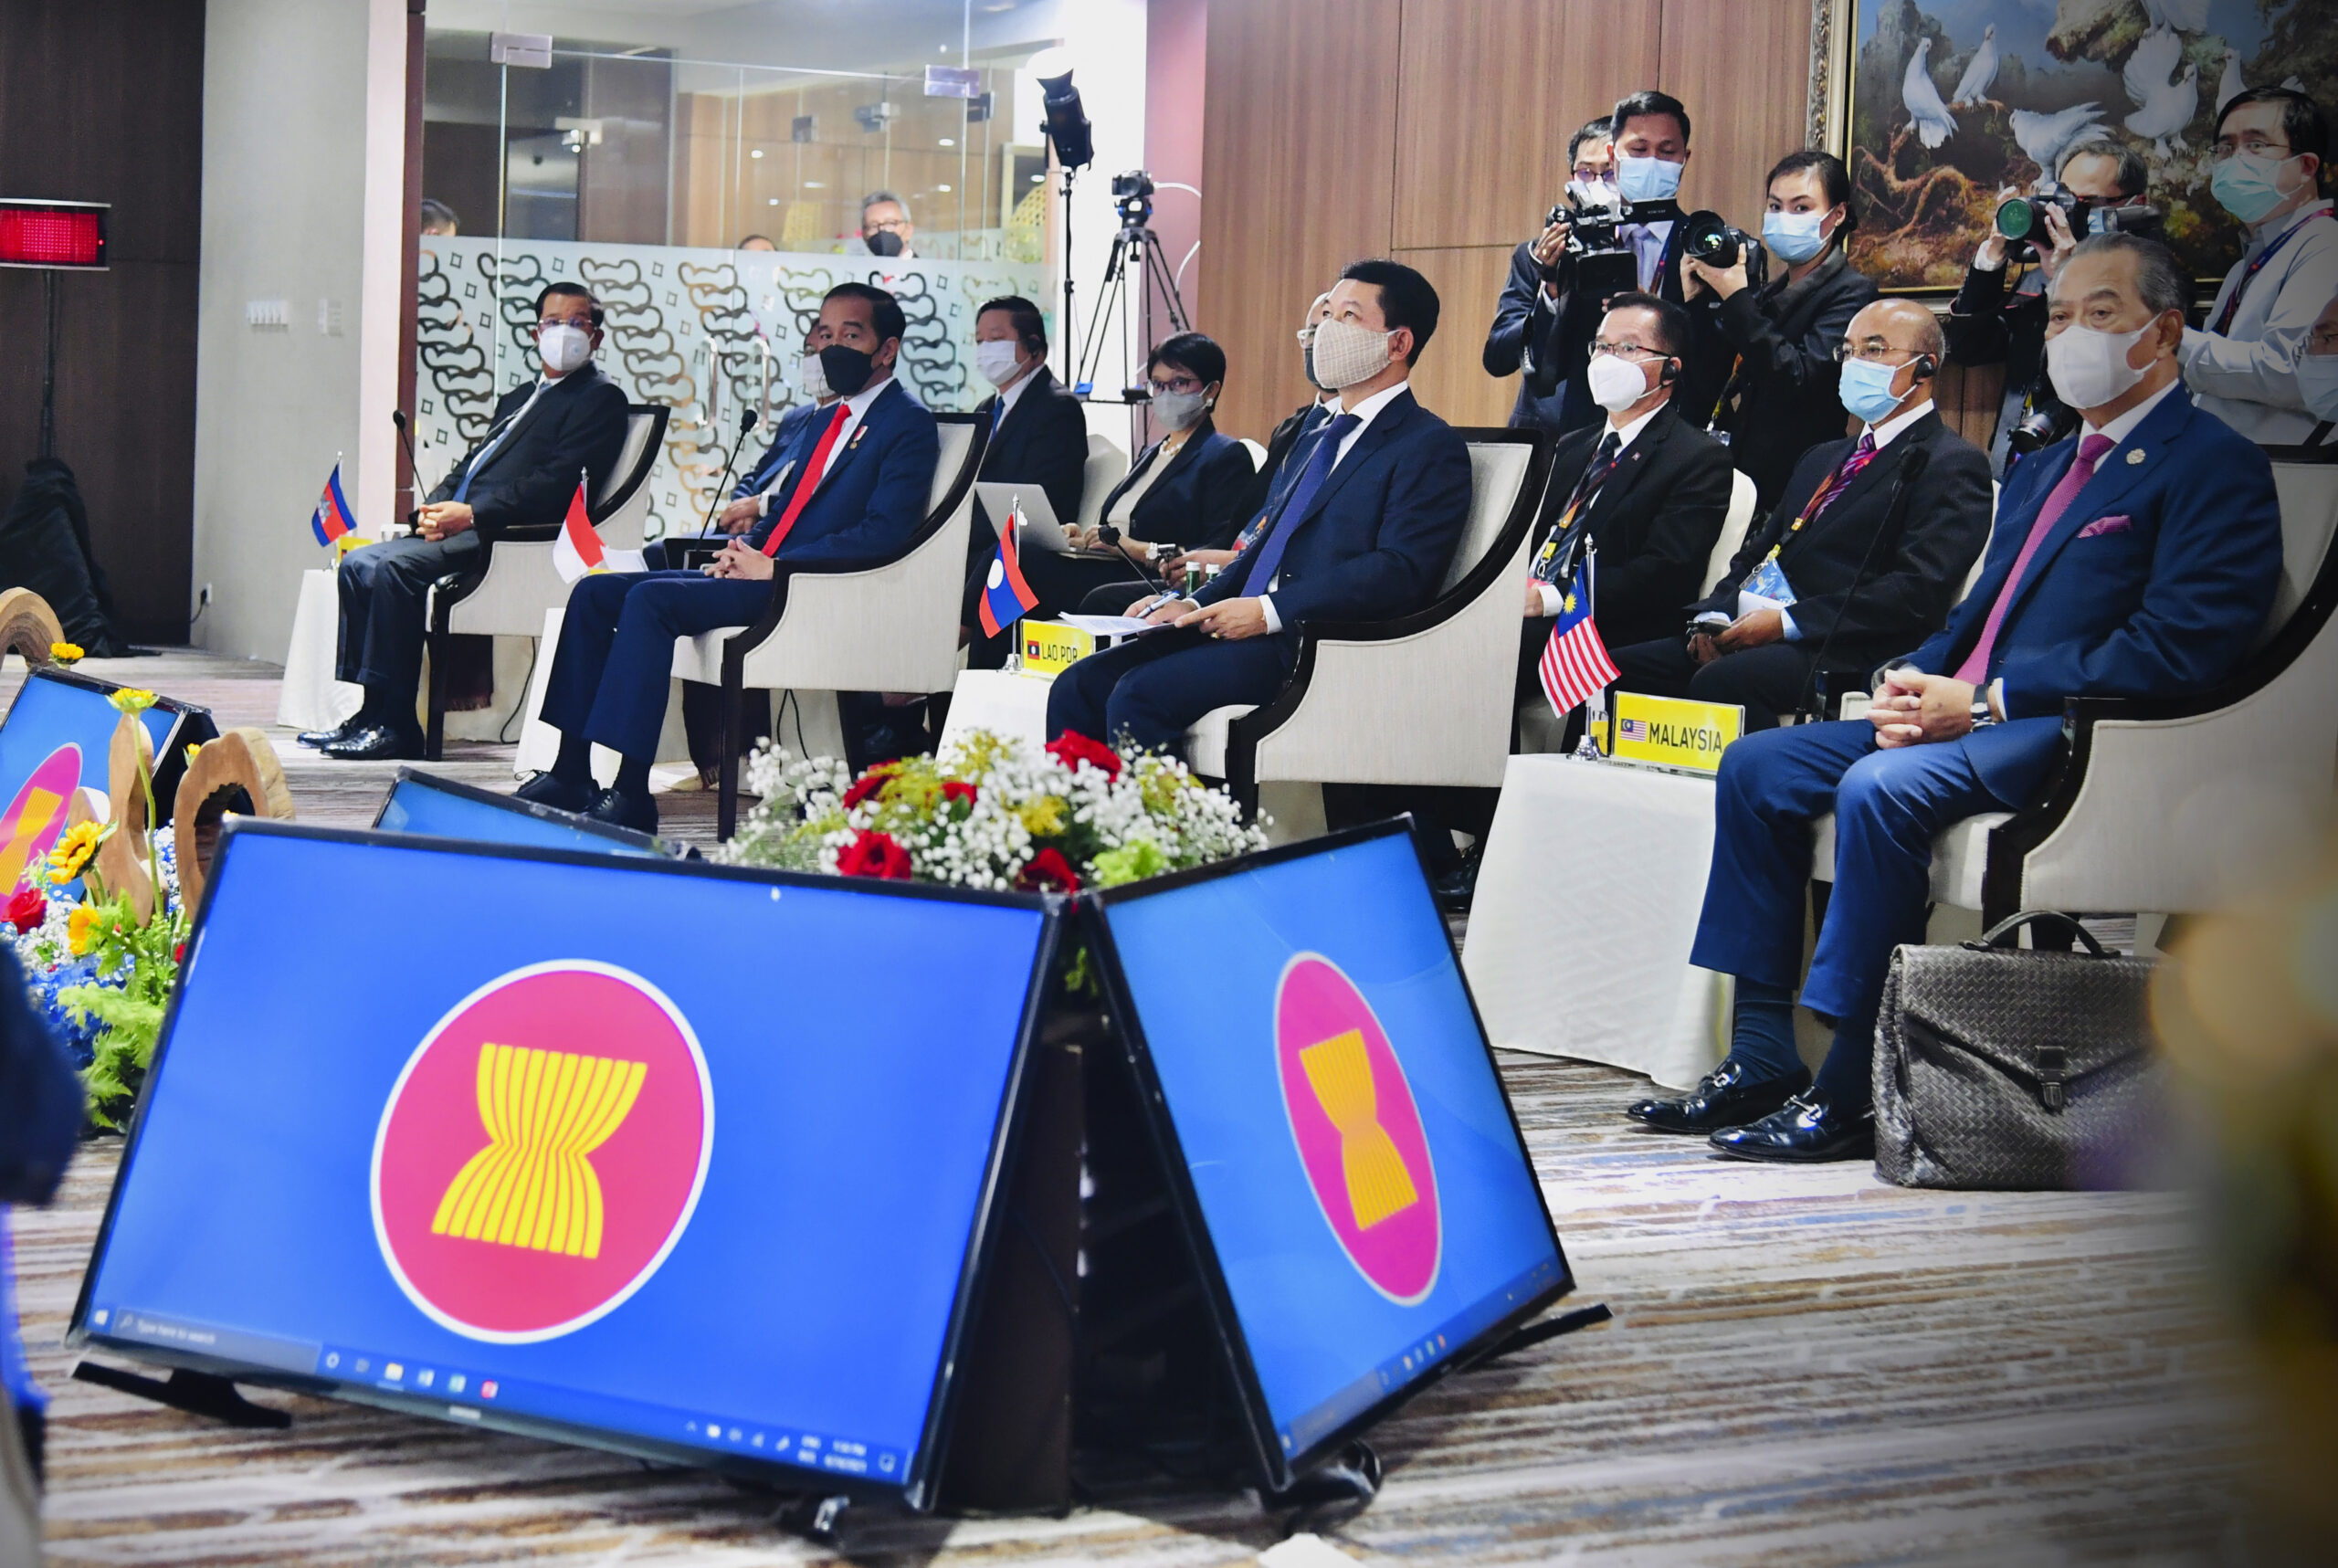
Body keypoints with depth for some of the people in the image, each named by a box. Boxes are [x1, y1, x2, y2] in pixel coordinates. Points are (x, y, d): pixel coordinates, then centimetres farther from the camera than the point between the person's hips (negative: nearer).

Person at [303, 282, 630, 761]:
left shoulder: (601, 398, -2)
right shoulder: (518, 398, 27)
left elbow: (558, 483, -14)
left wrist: (471, 514, -19)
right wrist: (436, 508, 1)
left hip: (507, 534, -9)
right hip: (459, 527, 9)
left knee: (392, 568, -26)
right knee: (357, 565, -5)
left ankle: (394, 725, -22)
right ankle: (364, 708, -3)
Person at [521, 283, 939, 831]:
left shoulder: (910, 425, -6)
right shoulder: (829, 419, 23)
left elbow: (884, 532, -18)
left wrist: (772, 566, -17)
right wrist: (743, 550, 4)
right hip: (762, 571, 9)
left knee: (651, 599, -28)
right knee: (595, 592, 0)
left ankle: (631, 793, -29)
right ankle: (571, 774, -2)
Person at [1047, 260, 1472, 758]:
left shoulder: (1430, 447, -4)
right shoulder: (1322, 437, 26)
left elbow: (1400, 571, -16)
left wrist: (1271, 611, -21)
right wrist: (1198, 604, 9)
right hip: (1243, 626, 9)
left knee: (1140, 694, -27)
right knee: (1079, 686, -6)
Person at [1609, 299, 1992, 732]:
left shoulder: (1952, 466, 1)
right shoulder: (1822, 459, 30)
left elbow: (1919, 590, -13)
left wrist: (1788, 622, -17)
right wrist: (1717, 616, 2)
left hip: (1838, 652, -8)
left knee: (1721, 680, -36)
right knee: (1622, 667, -14)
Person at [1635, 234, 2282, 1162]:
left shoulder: (2216, 467, -5)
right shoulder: (2041, 470, 25)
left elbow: (2177, 651, -17)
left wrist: (1983, 701, -19)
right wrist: (1913, 683, 0)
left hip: (2078, 736, -9)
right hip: (1963, 717, 10)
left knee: (1881, 788, -33)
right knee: (1756, 765, -1)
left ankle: (1853, 1094, -26)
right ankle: (1761, 1059, -2)